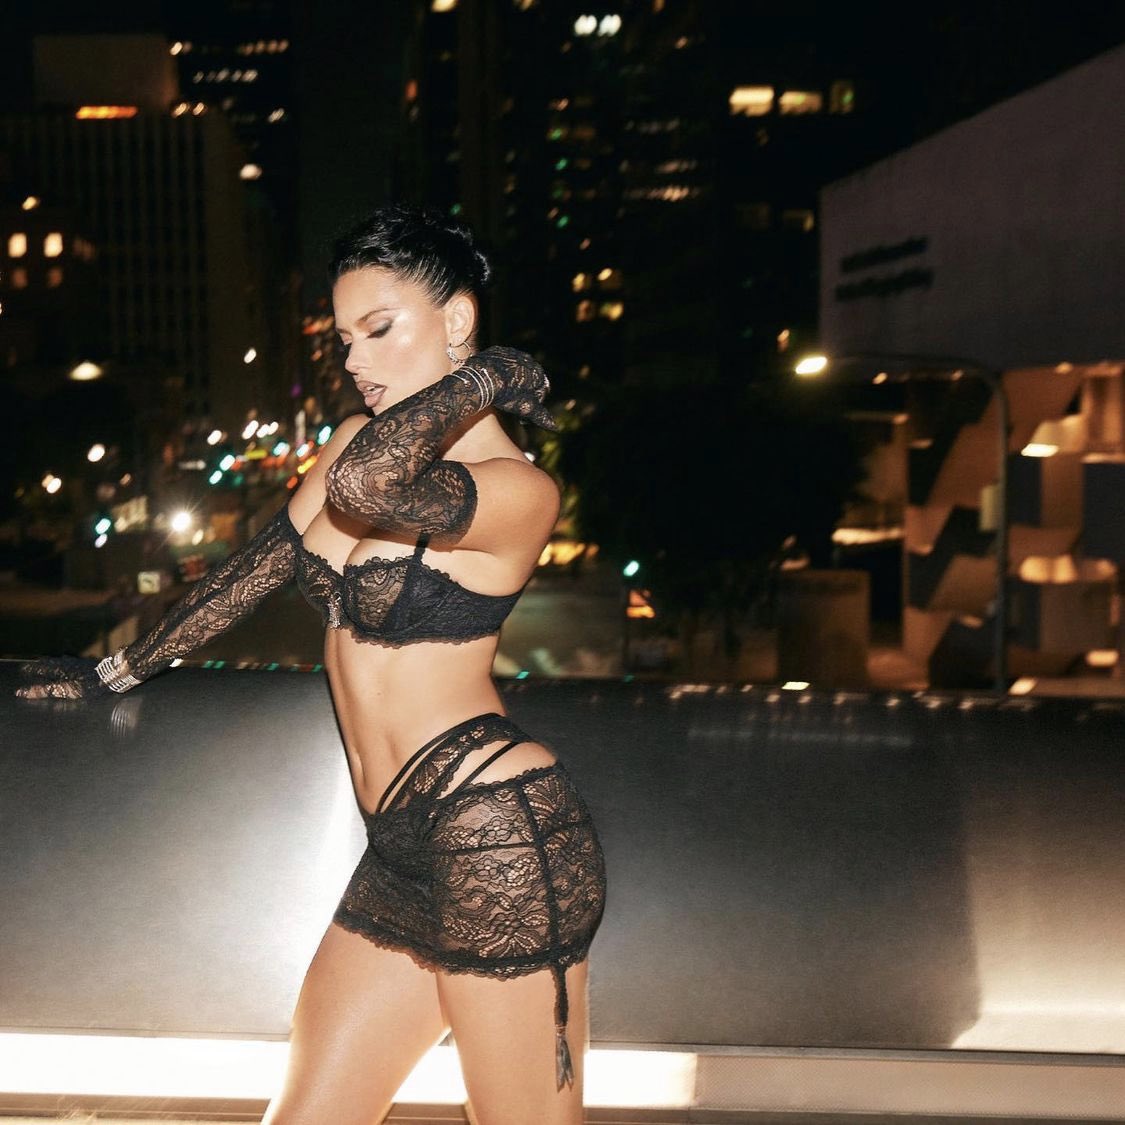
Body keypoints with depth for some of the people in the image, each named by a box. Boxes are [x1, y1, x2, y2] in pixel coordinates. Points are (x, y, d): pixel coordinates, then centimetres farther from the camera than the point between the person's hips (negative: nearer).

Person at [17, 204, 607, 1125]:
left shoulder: (517, 488, -14)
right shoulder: (363, 438, 12)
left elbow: (364, 487, -34)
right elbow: (259, 567, 21)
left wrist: (482, 379, -18)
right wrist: (120, 671, 29)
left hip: (496, 842, -8)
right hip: (404, 852, 8)